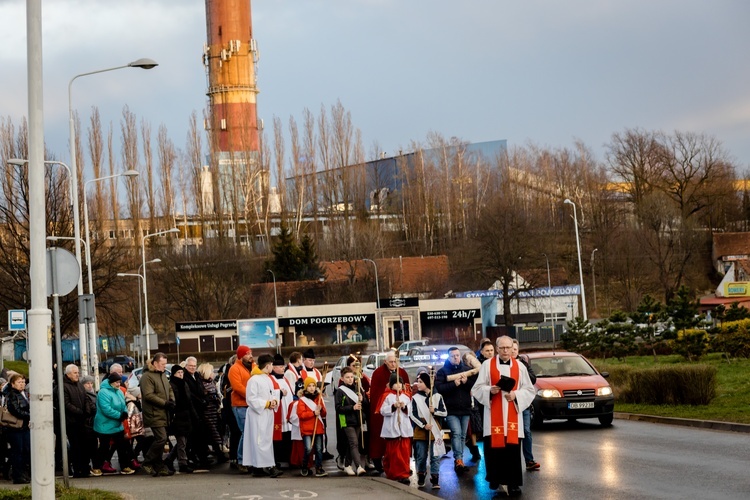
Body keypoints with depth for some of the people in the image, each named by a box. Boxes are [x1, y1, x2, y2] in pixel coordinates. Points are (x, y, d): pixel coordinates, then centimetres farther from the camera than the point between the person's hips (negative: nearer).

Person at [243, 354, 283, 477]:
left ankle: (268, 466, 10)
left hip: (268, 414, 9)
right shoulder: (254, 380, -13)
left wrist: (274, 402, -1)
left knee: (268, 439, 8)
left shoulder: (269, 379, 15)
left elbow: (274, 394, 22)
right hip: (258, 415, -9)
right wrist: (267, 403, -15)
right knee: (259, 440, -9)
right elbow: (251, 399, -17)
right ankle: (259, 467, -11)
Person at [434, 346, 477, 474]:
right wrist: (454, 384, -20)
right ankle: (459, 459, -25)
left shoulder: (467, 370, 12)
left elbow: (476, 385, 4)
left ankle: (458, 460, 15)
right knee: (456, 433, -19)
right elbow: (439, 387, -11)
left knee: (462, 435, 7)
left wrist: (466, 382, -14)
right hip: (451, 409, -4)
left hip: (465, 408, 4)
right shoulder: (442, 371, 3)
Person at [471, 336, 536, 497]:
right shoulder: (487, 365, 2)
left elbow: (530, 390, 7)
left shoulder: (520, 366, 6)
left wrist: (516, 395, -10)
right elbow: (477, 388, 3)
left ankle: (513, 483, 1)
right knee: (493, 447, -1)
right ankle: (495, 478, 18)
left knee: (512, 450, -3)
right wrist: (490, 390, -16)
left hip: (512, 415, 1)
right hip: (493, 415, -1)